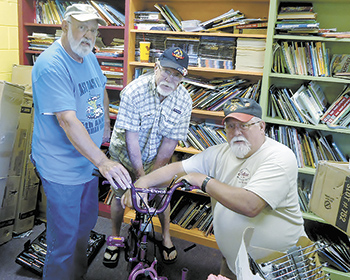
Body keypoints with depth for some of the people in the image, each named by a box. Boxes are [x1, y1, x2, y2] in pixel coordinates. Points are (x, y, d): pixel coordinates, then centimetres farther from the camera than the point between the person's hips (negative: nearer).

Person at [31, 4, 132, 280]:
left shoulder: (90, 57, 4)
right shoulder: (51, 66, -24)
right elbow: (68, 121, -33)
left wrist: (106, 124, 21)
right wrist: (103, 162, -38)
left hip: (88, 161, 9)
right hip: (62, 169, -9)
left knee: (85, 225, 26)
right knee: (64, 240, 4)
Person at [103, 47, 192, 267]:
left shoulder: (184, 101, -20)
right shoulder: (134, 91, -29)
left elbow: (169, 143, -18)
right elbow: (131, 138, -29)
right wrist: (141, 176, -30)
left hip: (155, 157, 2)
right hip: (125, 153, -1)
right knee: (120, 195, 6)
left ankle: (166, 237, 34)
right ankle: (115, 238, 32)